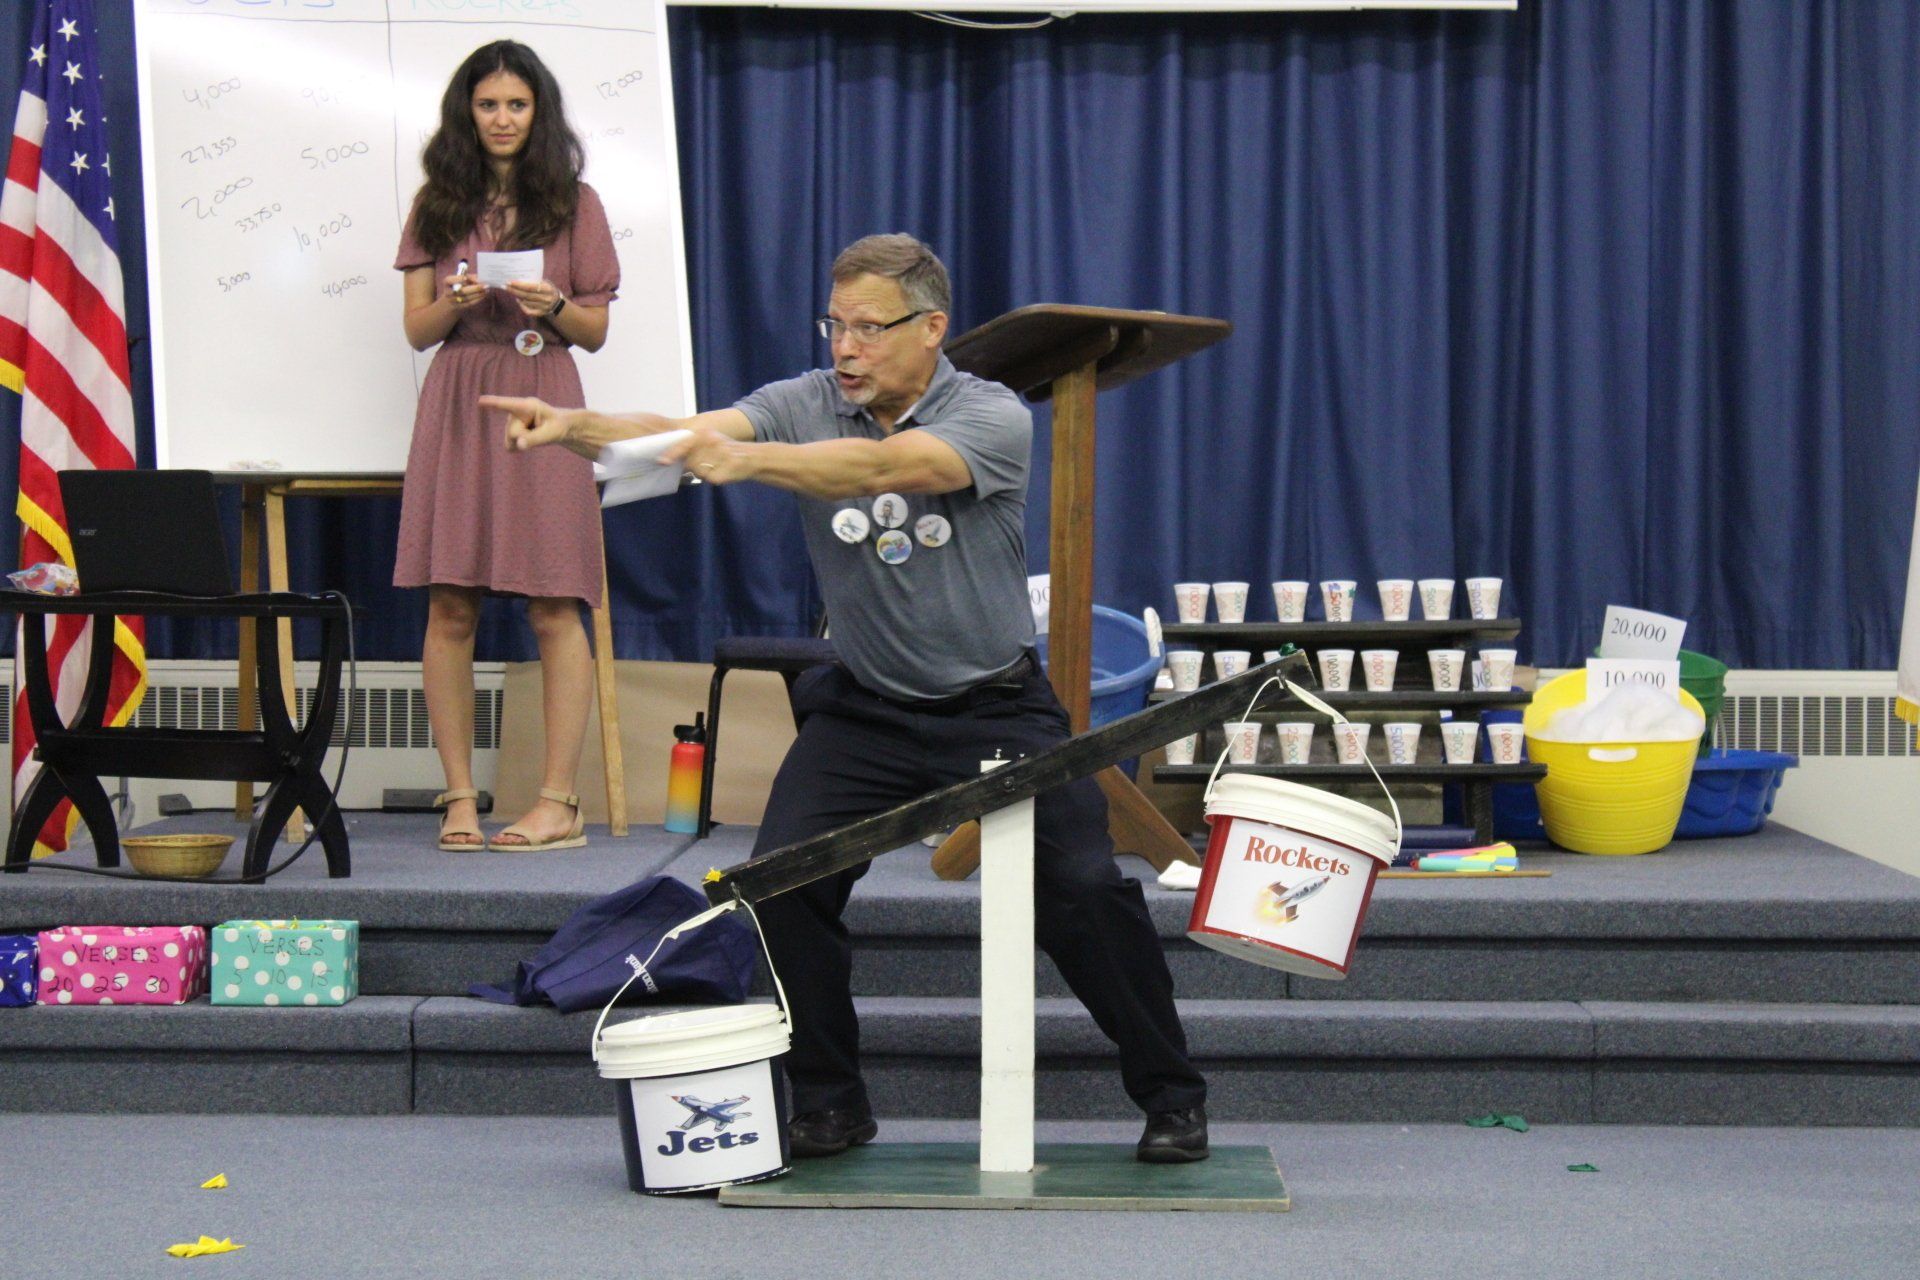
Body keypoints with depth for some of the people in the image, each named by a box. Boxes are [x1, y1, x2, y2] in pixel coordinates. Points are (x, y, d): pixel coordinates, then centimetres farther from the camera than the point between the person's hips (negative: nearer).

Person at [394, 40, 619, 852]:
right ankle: (459, 796, 4)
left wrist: (553, 307, -13)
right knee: (449, 606, -2)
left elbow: (596, 330, 8)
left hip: (542, 403, -2)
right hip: (457, 401, 2)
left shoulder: (573, 203, 9)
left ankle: (558, 801, -3)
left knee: (553, 606, -6)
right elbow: (417, 328, 10)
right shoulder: (439, 205, 12)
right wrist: (456, 301, -11)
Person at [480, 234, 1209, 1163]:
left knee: (1087, 888, -12)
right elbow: (682, 434, -20)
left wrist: (745, 458, -49)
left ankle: (1172, 1099, 9)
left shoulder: (992, 418, -14)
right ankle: (829, 1104, 4)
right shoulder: (806, 406, -4)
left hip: (997, 707, -3)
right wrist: (573, 426, -40)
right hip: (864, 708, 3)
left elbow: (882, 466, -34)